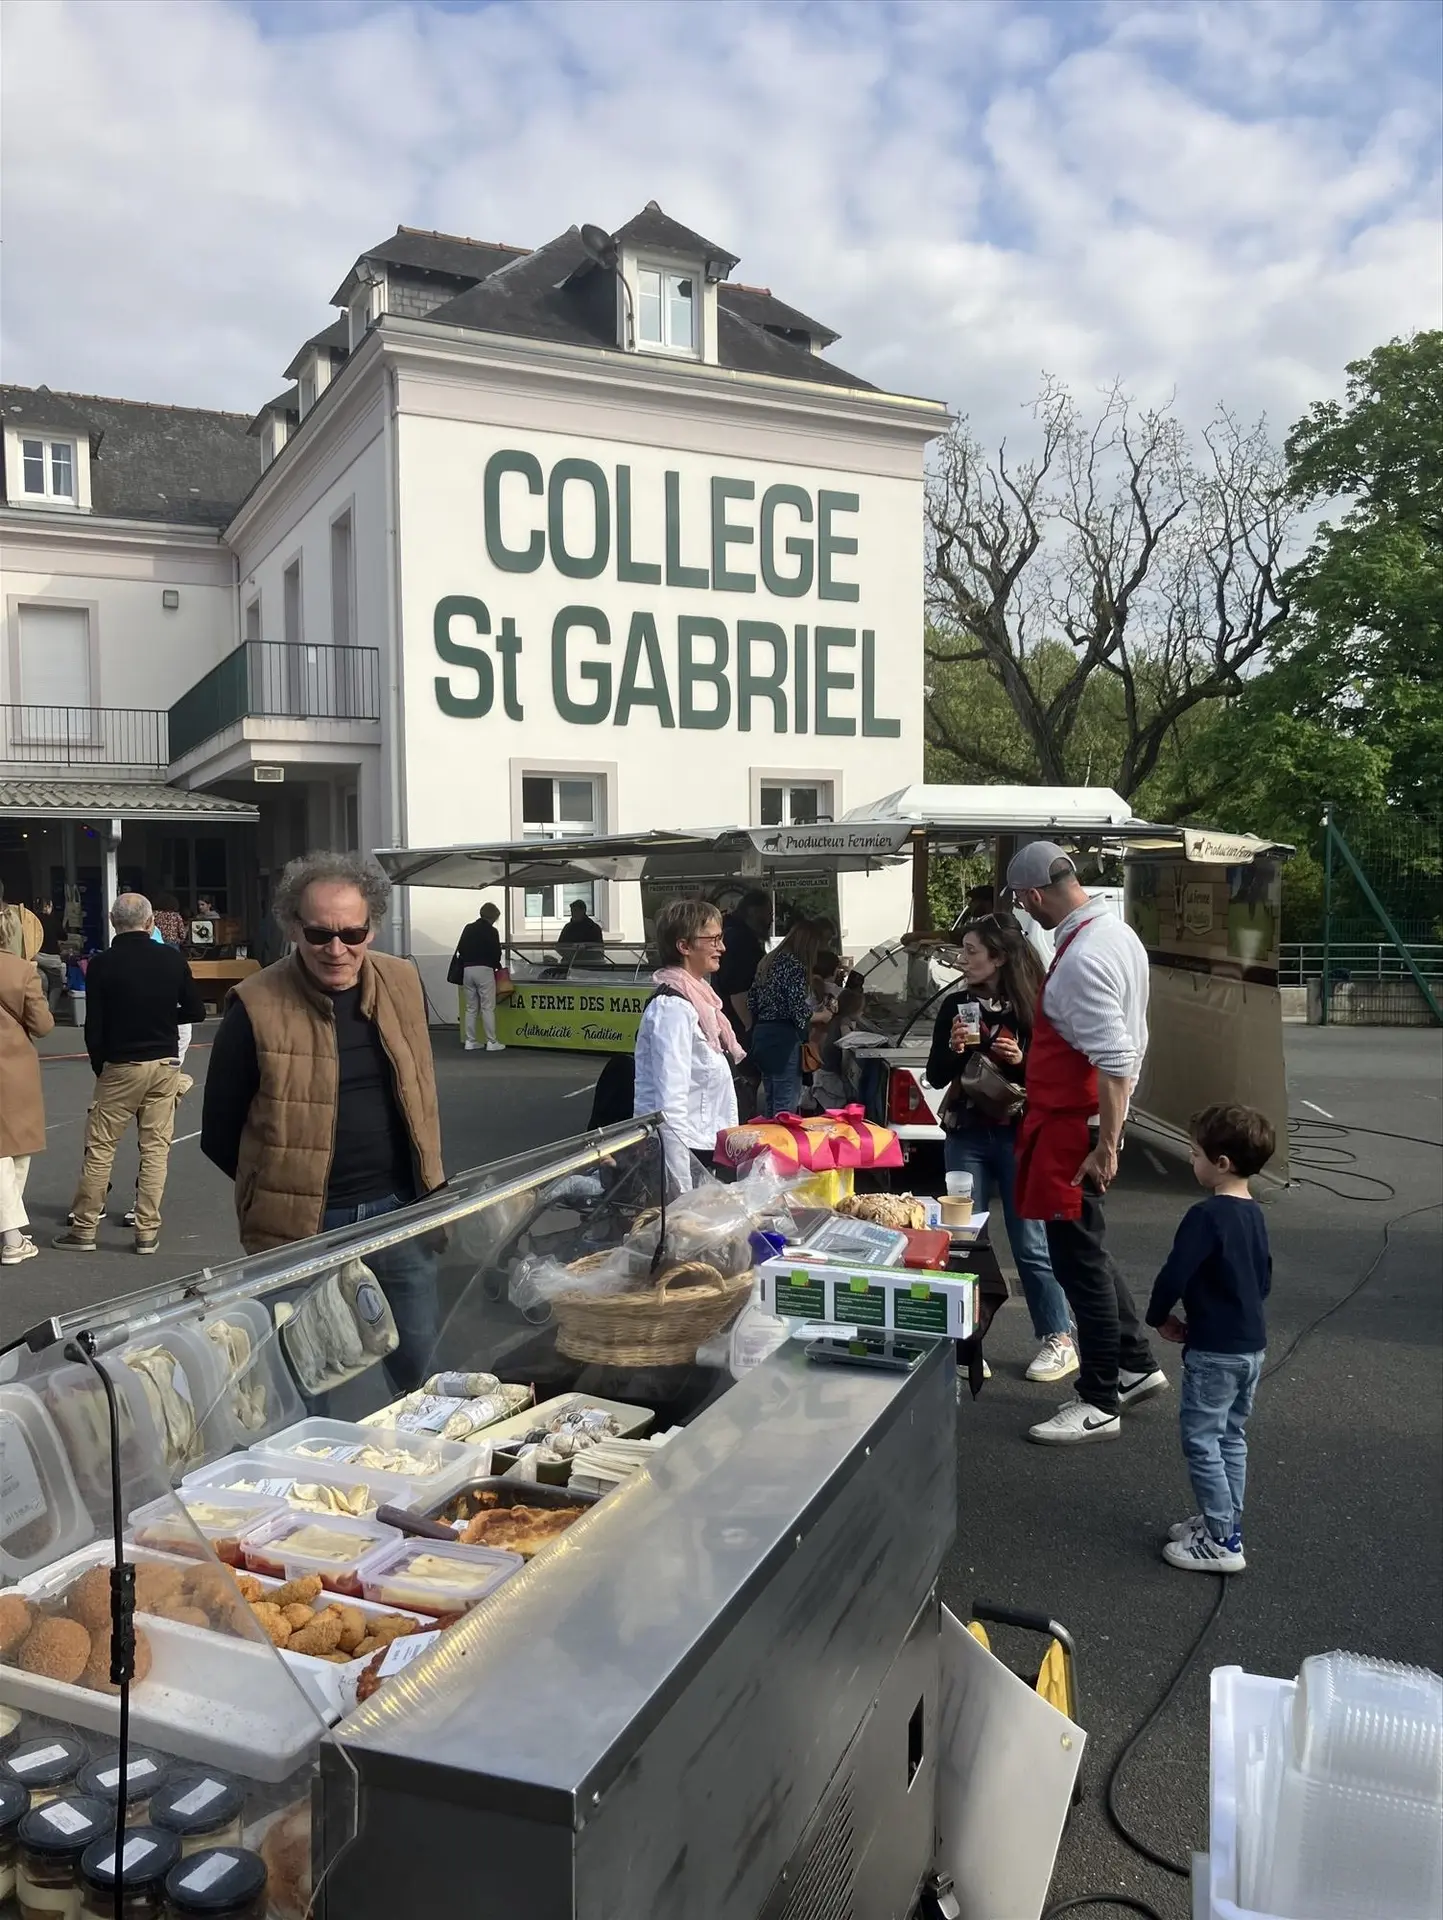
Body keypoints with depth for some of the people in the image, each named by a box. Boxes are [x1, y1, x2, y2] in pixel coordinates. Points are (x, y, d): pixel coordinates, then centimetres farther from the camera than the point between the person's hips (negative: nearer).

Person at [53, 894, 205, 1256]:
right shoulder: (172, 958, -3)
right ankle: (148, 1232, 9)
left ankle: (83, 1229, 14)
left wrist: (100, 1068, 9)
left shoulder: (101, 964, -8)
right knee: (156, 1149, 6)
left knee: (99, 1149, 7)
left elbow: (94, 1028, -6)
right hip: (165, 1064, 2)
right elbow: (196, 1010, 3)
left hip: (120, 1066, -2)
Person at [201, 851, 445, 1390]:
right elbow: (218, 1136, -2)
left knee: (421, 1367, 14)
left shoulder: (403, 983, 1)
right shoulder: (256, 1008, -12)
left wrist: (425, 1192, 12)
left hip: (400, 1213, 4)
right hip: (303, 1228, -3)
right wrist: (282, 1189, 1)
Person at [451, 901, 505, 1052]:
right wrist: (497, 966, 20)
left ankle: (470, 1041, 11)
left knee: (471, 1008, 11)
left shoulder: (468, 928, 13)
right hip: (484, 970, -5)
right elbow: (496, 953, -1)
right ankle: (491, 1042, -3)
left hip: (467, 970, 6)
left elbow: (460, 950, 12)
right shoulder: (491, 931, -3)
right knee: (488, 1008, -3)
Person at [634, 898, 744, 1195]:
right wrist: (682, 1190, -24)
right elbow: (670, 1104, -23)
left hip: (704, 1148, 9)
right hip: (684, 1152, -9)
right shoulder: (673, 1007, -18)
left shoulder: (696, 996, 9)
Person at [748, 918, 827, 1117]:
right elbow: (799, 1010, -18)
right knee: (786, 1107, -5)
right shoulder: (795, 965, -13)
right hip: (784, 1039, -9)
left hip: (761, 1034, 9)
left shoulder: (769, 960, 14)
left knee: (770, 1102, 16)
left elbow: (752, 1000, 16)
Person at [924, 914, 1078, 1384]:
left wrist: (1022, 1061, -20)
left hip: (1019, 1137, -3)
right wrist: (954, 1049, -14)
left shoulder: (1034, 1009, -6)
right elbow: (936, 1077, 4)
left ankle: (1059, 1339, 16)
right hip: (966, 1137, 3)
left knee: (1031, 1244, 2)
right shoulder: (956, 1005, 2)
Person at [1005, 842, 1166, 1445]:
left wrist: (1105, 1145, -24)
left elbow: (1116, 1060, -27)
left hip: (1073, 1126, -10)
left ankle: (1099, 1403, 13)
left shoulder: (1082, 958, -23)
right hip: (1086, 1120, 10)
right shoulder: (1117, 932, 10)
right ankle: (1135, 1365, 34)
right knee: (1083, 1250, 21)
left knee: (1078, 1257, 1)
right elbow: (1130, 1045, 17)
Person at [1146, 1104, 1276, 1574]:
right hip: (1252, 1345, 9)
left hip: (1214, 1351, -9)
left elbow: (1174, 1274, -22)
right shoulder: (1255, 1215, 6)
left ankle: (1220, 1541, 5)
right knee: (1231, 1438, 18)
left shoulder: (1207, 1215, -22)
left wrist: (1160, 1318, -6)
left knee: (1201, 1439, 1)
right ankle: (1224, 1523, 28)